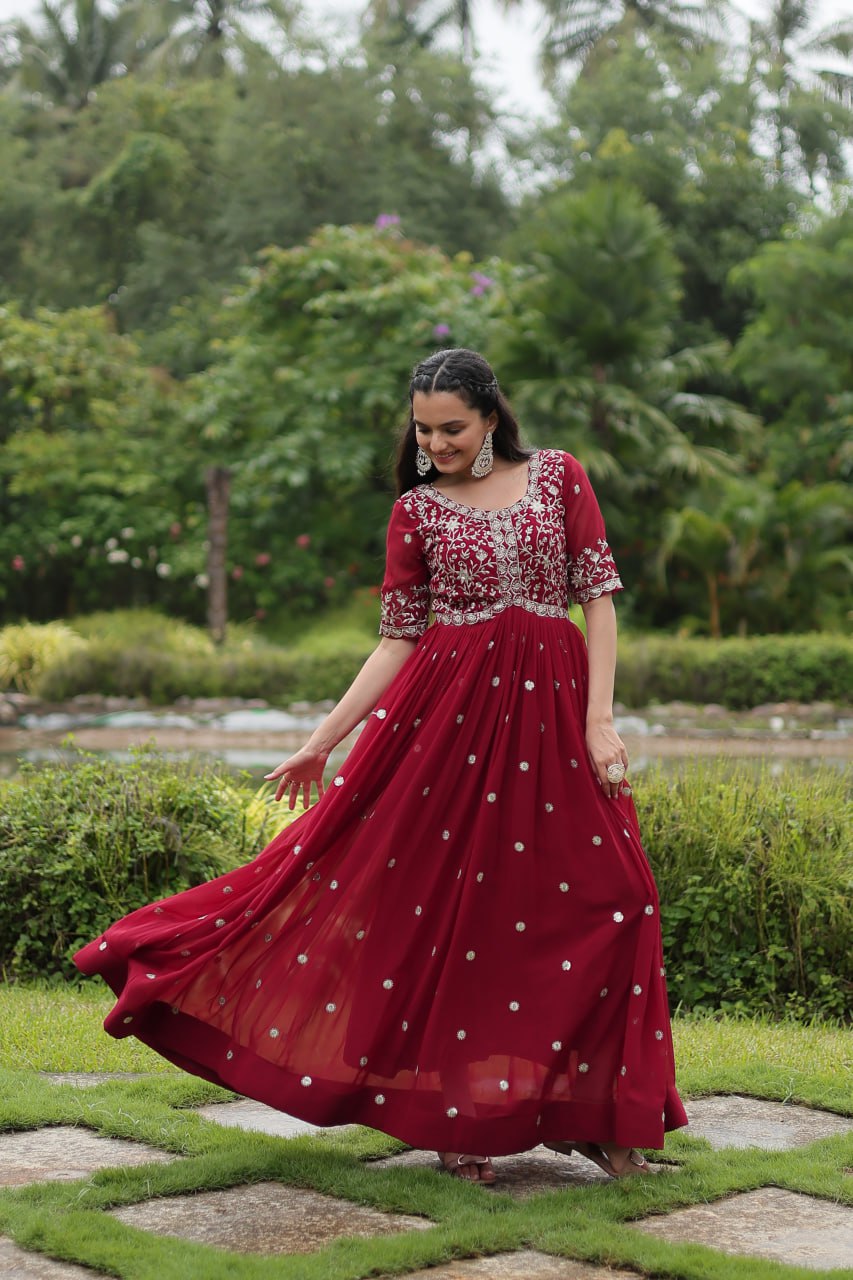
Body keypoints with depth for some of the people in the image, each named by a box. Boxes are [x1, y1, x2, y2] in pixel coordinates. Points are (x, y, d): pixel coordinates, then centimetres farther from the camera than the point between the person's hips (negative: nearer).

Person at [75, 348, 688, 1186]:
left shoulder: (559, 476, 5)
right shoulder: (417, 511, 6)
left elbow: (599, 596, 2)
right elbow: (398, 639, 6)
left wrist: (600, 719, -7)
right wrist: (322, 739, 1)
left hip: (551, 706, 0)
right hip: (449, 707, 0)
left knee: (602, 896, -3)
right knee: (440, 896, -2)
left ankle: (583, 1109, 11)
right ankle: (454, 1117, 12)